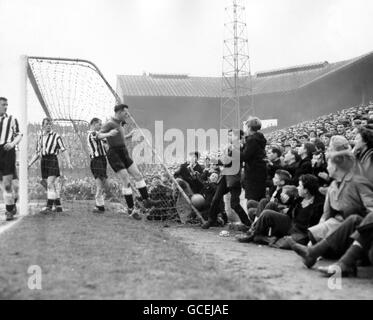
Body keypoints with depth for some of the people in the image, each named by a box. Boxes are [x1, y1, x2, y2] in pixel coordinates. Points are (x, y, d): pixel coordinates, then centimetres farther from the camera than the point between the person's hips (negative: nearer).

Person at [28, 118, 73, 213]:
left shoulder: (56, 136, -1)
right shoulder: (40, 137, 15)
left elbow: (64, 150, -5)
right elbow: (37, 153, 20)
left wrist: (69, 163, -14)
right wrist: (29, 164, 13)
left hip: (52, 160, -5)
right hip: (43, 161, 5)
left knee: (50, 184, -13)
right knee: (53, 184, 10)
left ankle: (49, 206, -12)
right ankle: (58, 206, 17)